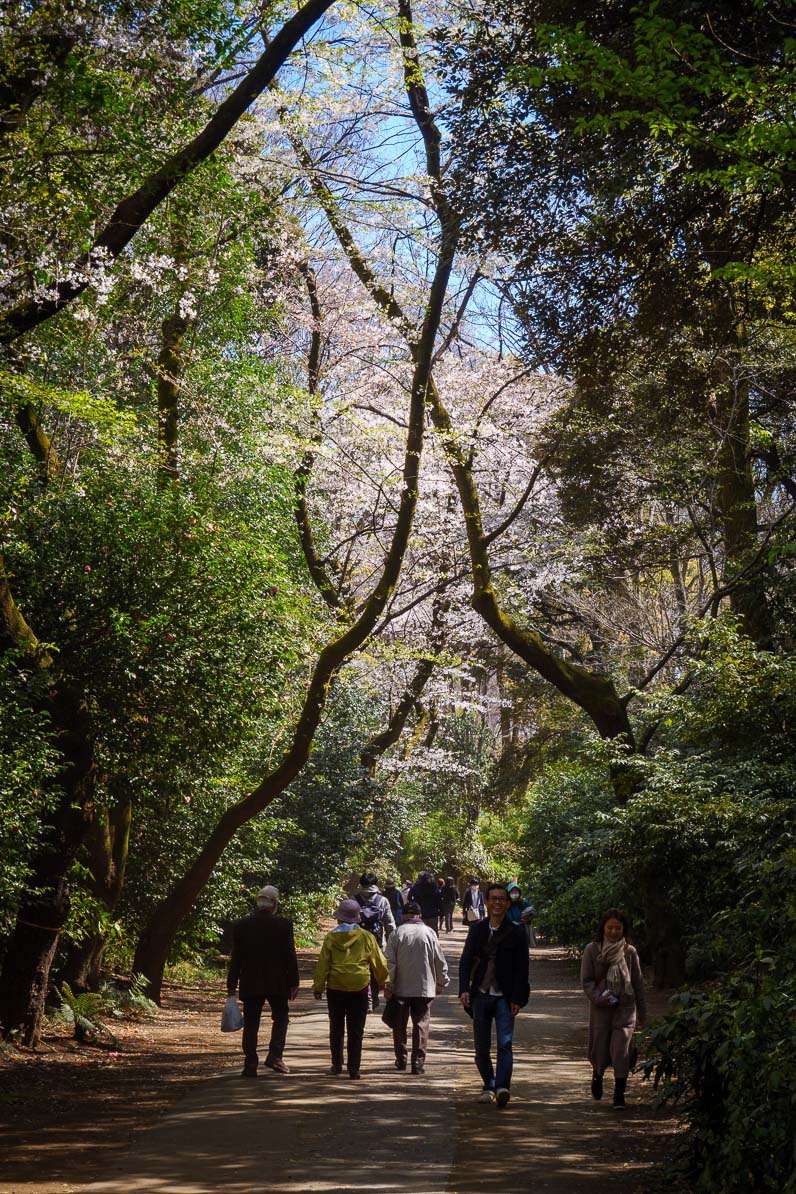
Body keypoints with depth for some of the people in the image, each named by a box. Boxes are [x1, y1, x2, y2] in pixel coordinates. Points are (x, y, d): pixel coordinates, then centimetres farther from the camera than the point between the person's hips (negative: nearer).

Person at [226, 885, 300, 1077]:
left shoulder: (241, 926, -3)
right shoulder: (284, 925, -8)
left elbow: (235, 958, 0)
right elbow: (290, 956, -6)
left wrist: (232, 985, 7)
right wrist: (293, 983, 1)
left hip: (250, 984, 1)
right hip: (277, 983, -1)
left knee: (251, 1024, 8)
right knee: (280, 1018, 16)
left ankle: (251, 1065, 6)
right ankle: (275, 1055, 2)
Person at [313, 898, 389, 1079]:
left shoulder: (331, 938, -5)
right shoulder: (366, 937, -3)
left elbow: (322, 964, -3)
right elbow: (379, 962, 3)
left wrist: (318, 986, 5)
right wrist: (384, 982, 17)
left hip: (335, 989, 0)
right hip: (359, 989, 0)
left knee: (336, 1028, 14)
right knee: (356, 1031, 5)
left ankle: (336, 1066, 19)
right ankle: (354, 1069, 3)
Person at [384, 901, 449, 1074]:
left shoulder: (397, 933, -4)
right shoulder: (429, 933, -2)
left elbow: (390, 962, -6)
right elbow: (440, 961, 2)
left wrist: (388, 985, -1)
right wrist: (441, 983, 14)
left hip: (400, 988, 0)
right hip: (424, 987, 0)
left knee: (400, 1025, 14)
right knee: (421, 1024, 3)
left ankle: (401, 1059, 21)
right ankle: (418, 1061, -4)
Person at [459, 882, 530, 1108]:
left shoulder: (516, 932, -1)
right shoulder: (477, 929, 7)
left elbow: (521, 968, -1)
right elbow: (465, 960, 7)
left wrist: (517, 999, -8)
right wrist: (464, 989, -5)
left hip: (504, 997, -3)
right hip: (481, 995, 3)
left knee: (505, 1044, -15)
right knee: (481, 1047, 6)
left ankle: (502, 1087, -21)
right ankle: (489, 1086, 20)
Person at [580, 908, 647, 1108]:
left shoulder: (629, 952, 2)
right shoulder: (592, 950, -1)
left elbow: (638, 983, 8)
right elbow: (586, 981, -2)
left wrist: (642, 1013, 10)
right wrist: (601, 998, -17)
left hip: (625, 1008, 0)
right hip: (600, 1009, 0)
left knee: (621, 1050, -9)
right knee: (600, 1049, 9)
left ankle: (619, 1094, 1)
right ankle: (597, 1077, 41)